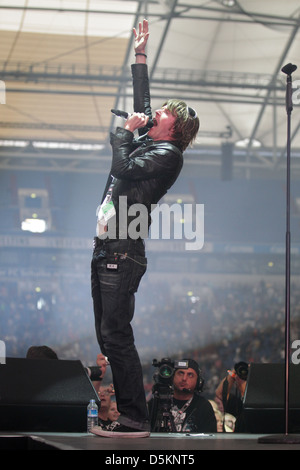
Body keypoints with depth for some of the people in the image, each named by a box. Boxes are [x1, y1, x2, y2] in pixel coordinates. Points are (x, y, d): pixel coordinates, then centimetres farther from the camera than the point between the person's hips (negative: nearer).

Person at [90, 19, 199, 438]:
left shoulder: (167, 153, -5)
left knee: (116, 336, -13)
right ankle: (127, 414, 10)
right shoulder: (147, 142, 19)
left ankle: (135, 420, -12)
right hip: (107, 250, 9)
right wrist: (140, 55, 36)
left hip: (123, 254, -9)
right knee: (108, 337, 7)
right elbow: (142, 102, 32)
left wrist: (124, 130, -1)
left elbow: (124, 168, -17)